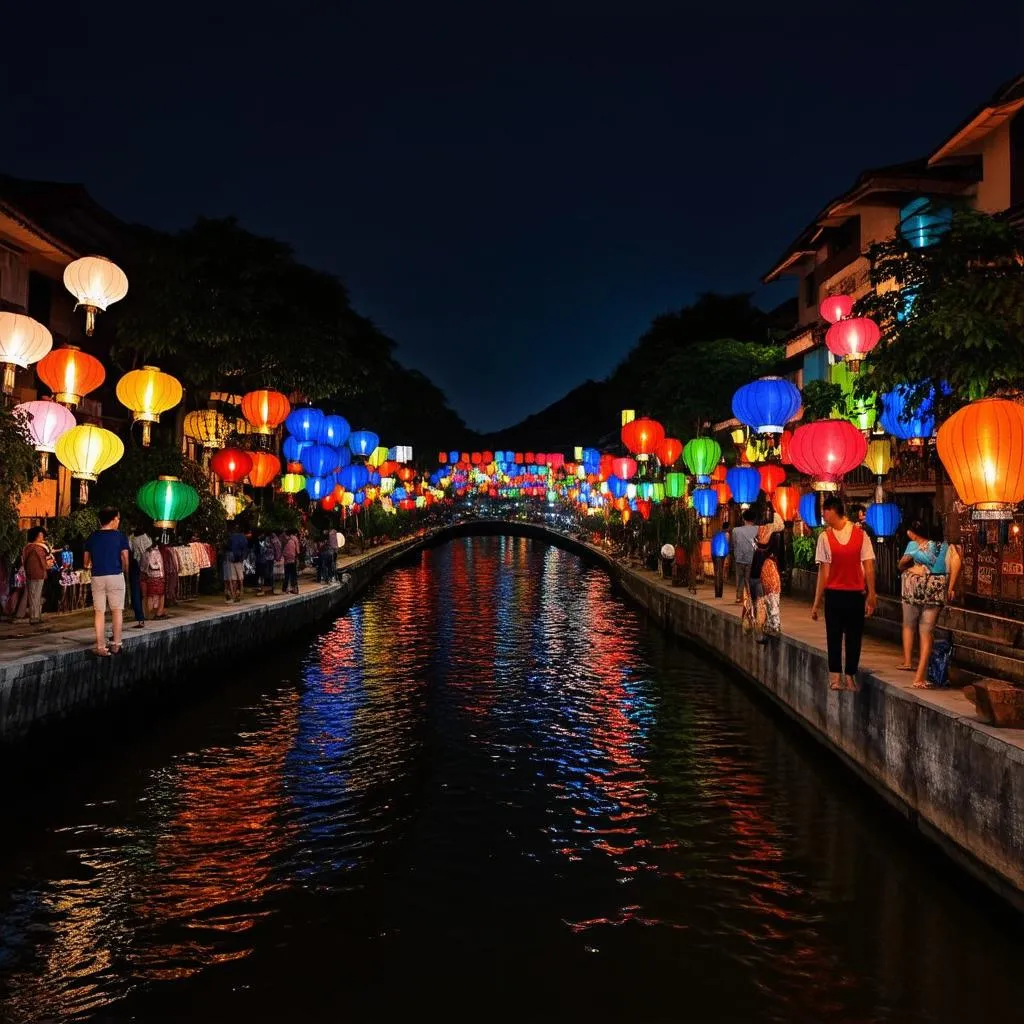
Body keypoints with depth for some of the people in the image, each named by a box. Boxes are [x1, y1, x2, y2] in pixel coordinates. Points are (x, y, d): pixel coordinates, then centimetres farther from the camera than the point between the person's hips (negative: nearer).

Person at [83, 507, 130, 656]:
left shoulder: (92, 537, 7)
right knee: (117, 610, 7)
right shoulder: (120, 536, -2)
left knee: (99, 612, 5)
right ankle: (116, 644, 9)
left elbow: (87, 561, 10)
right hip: (116, 576, -3)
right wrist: (125, 570, 11)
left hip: (97, 577, 3)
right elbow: (125, 558, -7)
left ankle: (101, 647, 5)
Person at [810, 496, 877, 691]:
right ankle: (850, 678, 11)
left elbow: (823, 572, -10)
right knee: (853, 637, 8)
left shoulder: (825, 537, -10)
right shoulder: (861, 534, -2)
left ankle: (835, 677, 7)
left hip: (833, 593, -1)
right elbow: (869, 568, -5)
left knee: (834, 636, 7)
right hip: (856, 594, 1)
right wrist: (871, 595, 0)